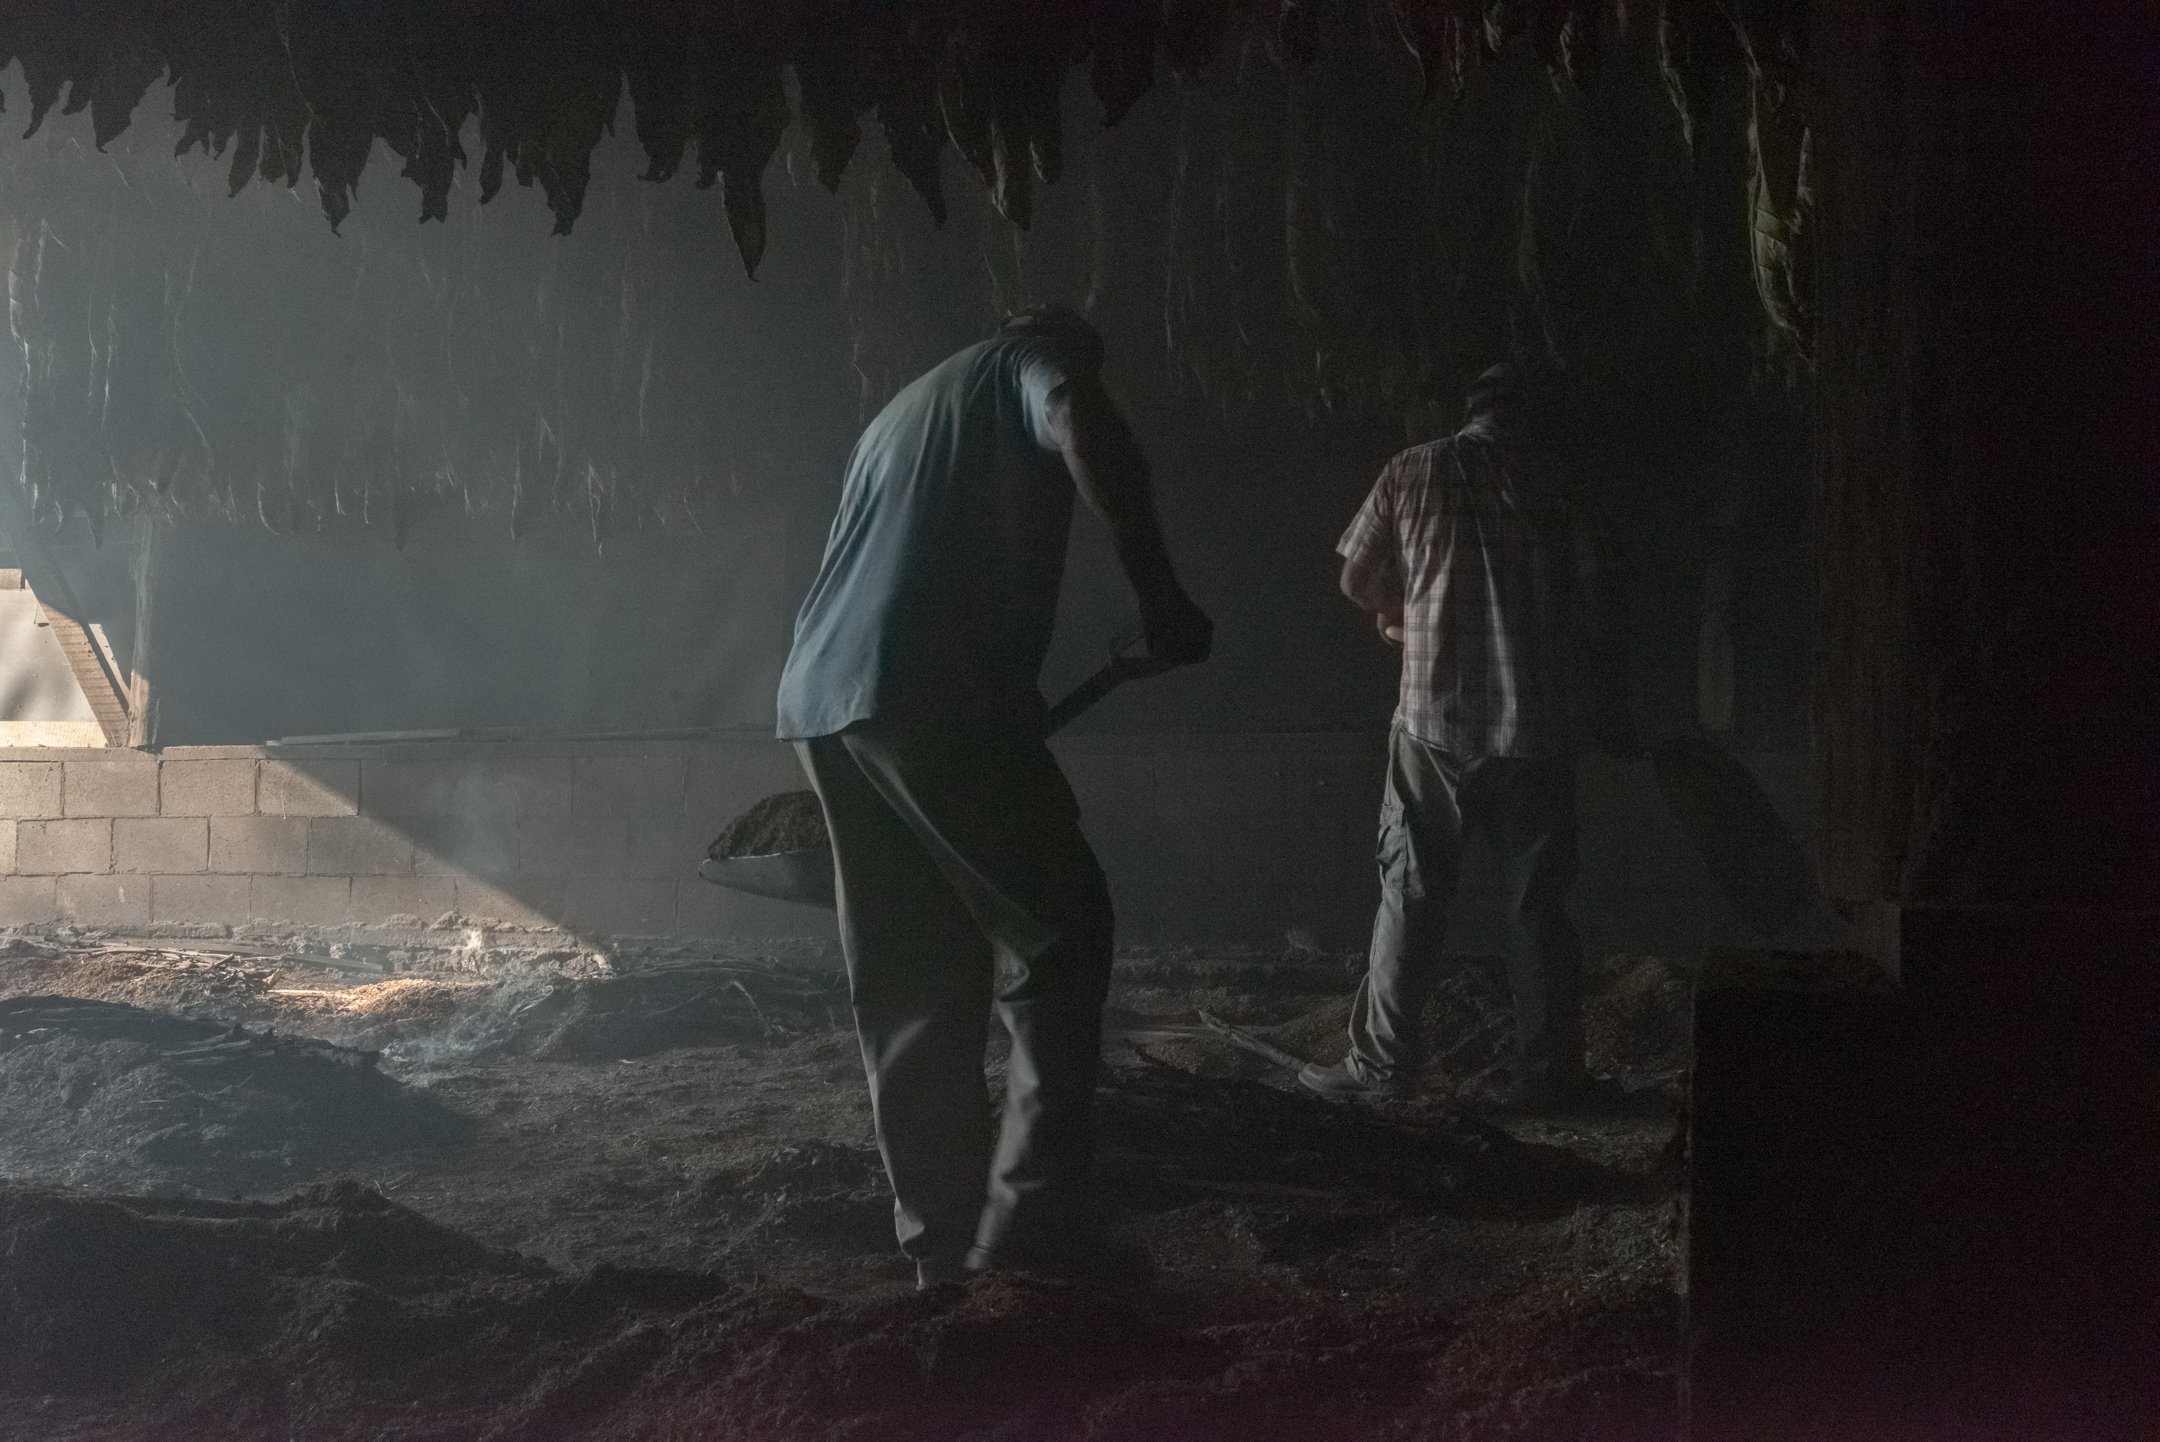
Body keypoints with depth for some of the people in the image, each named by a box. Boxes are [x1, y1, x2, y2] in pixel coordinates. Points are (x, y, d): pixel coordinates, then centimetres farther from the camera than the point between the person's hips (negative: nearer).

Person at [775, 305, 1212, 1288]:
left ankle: (941, 1233, 12)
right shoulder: (1035, 359, 12)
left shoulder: (904, 412, 35)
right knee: (1056, 936, 2)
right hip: (932, 695, -8)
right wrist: (1160, 597, -9)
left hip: (820, 699, 8)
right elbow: (1088, 435, -13)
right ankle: (1028, 1222, -3)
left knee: (909, 979, 12)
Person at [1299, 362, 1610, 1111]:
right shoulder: (1549, 481, 5)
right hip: (1536, 720, 1)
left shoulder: (1414, 471, 2)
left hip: (1436, 717, -1)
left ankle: (1381, 1061, 7)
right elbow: (1575, 588, 10)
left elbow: (1358, 582, 7)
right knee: (1537, 902, 6)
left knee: (1411, 893, 7)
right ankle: (1548, 1070, 9)